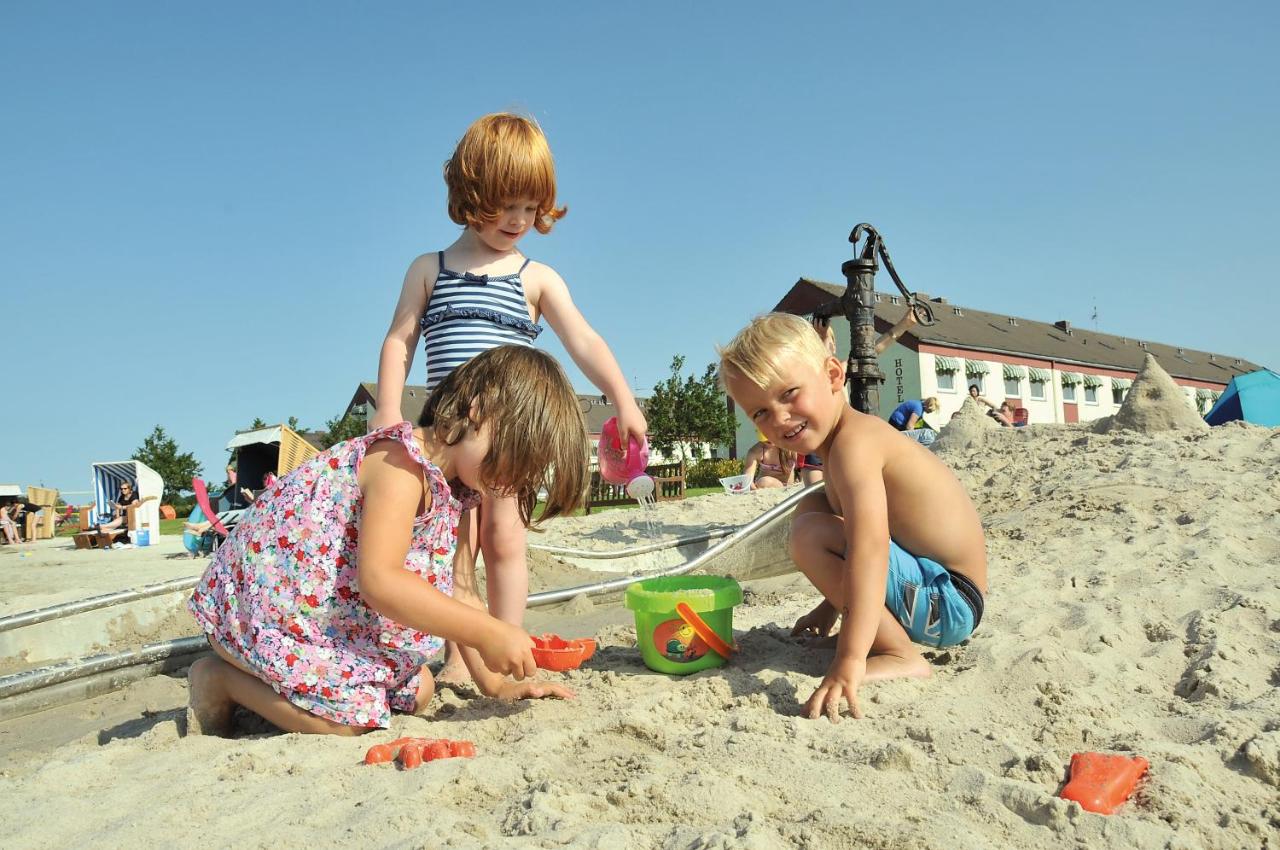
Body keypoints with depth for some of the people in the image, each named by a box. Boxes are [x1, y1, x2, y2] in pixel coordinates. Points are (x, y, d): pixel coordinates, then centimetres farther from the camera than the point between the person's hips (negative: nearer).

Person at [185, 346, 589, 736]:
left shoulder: (453, 490, 4)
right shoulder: (401, 461, -26)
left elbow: (460, 594, 5)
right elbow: (378, 580, -36)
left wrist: (496, 684, -1)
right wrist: (488, 633, -34)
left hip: (336, 616, 10)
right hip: (262, 599, -10)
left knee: (417, 691, 7)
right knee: (351, 715, -21)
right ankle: (220, 679, 1)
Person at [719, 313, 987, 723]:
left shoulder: (853, 440, -23)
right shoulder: (834, 438, 8)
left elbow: (869, 546, -37)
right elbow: (851, 545, 21)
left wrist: (850, 660, -43)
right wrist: (831, 605, 27)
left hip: (948, 603, -10)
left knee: (811, 535, -24)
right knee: (812, 507, 17)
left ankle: (901, 656, -15)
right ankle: (888, 636, 15)